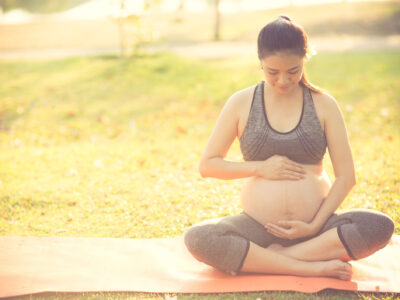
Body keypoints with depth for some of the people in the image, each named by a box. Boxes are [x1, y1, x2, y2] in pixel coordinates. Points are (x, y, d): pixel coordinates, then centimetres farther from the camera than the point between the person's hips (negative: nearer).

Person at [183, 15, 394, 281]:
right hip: (258, 226, 0)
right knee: (197, 239, -29)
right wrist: (260, 167, -8)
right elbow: (207, 165, 6)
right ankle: (314, 267, -26)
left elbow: (346, 177, 2)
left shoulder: (323, 105, 3)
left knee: (381, 227, -28)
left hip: (316, 225, 1)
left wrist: (314, 226, -10)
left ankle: (260, 259, -24)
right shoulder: (241, 103, 3)